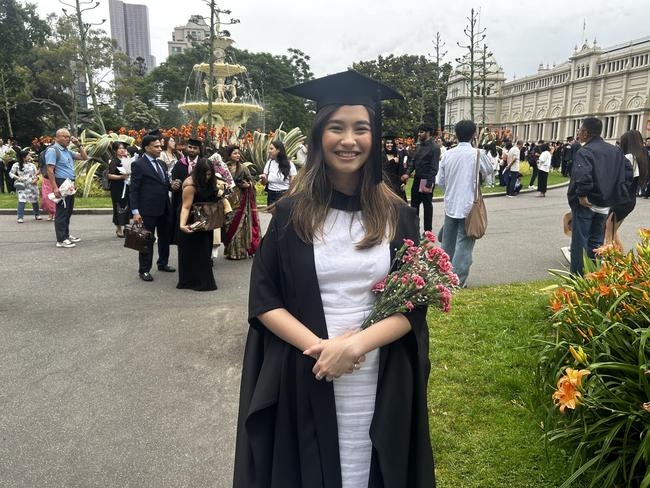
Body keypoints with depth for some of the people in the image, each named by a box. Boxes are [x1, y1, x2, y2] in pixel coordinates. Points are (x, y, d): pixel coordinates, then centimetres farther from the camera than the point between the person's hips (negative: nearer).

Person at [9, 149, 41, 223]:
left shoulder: (32, 165, 7)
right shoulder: (16, 165, -1)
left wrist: (36, 179, -11)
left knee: (35, 200, 11)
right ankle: (20, 217, -11)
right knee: (22, 200, -14)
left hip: (32, 185, 3)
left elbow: (36, 174, 9)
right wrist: (17, 178, -13)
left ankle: (36, 214, 30)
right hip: (22, 185, -3)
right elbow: (11, 173, 4)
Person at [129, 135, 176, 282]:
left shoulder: (162, 164, 14)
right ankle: (144, 270, 11)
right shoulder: (138, 165, -8)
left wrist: (172, 186, -2)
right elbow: (133, 190, -10)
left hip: (165, 208, 7)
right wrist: (135, 211, -16)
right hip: (148, 210, -7)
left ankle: (163, 263, 33)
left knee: (165, 237, 16)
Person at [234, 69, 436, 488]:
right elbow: (263, 300, -3)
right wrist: (317, 346, -17)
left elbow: (414, 304, -2)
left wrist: (356, 345, -17)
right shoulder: (291, 213, -3)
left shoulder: (398, 216, -1)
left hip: (379, 383, 1)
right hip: (304, 381, 0)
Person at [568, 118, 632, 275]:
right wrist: (615, 193, 13)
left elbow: (582, 176, -33)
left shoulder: (584, 152, -16)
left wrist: (581, 195, -22)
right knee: (596, 242, 16)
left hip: (586, 205, -7)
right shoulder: (615, 150, 9)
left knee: (580, 243, 1)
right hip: (605, 205, 7)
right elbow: (628, 172, 13)